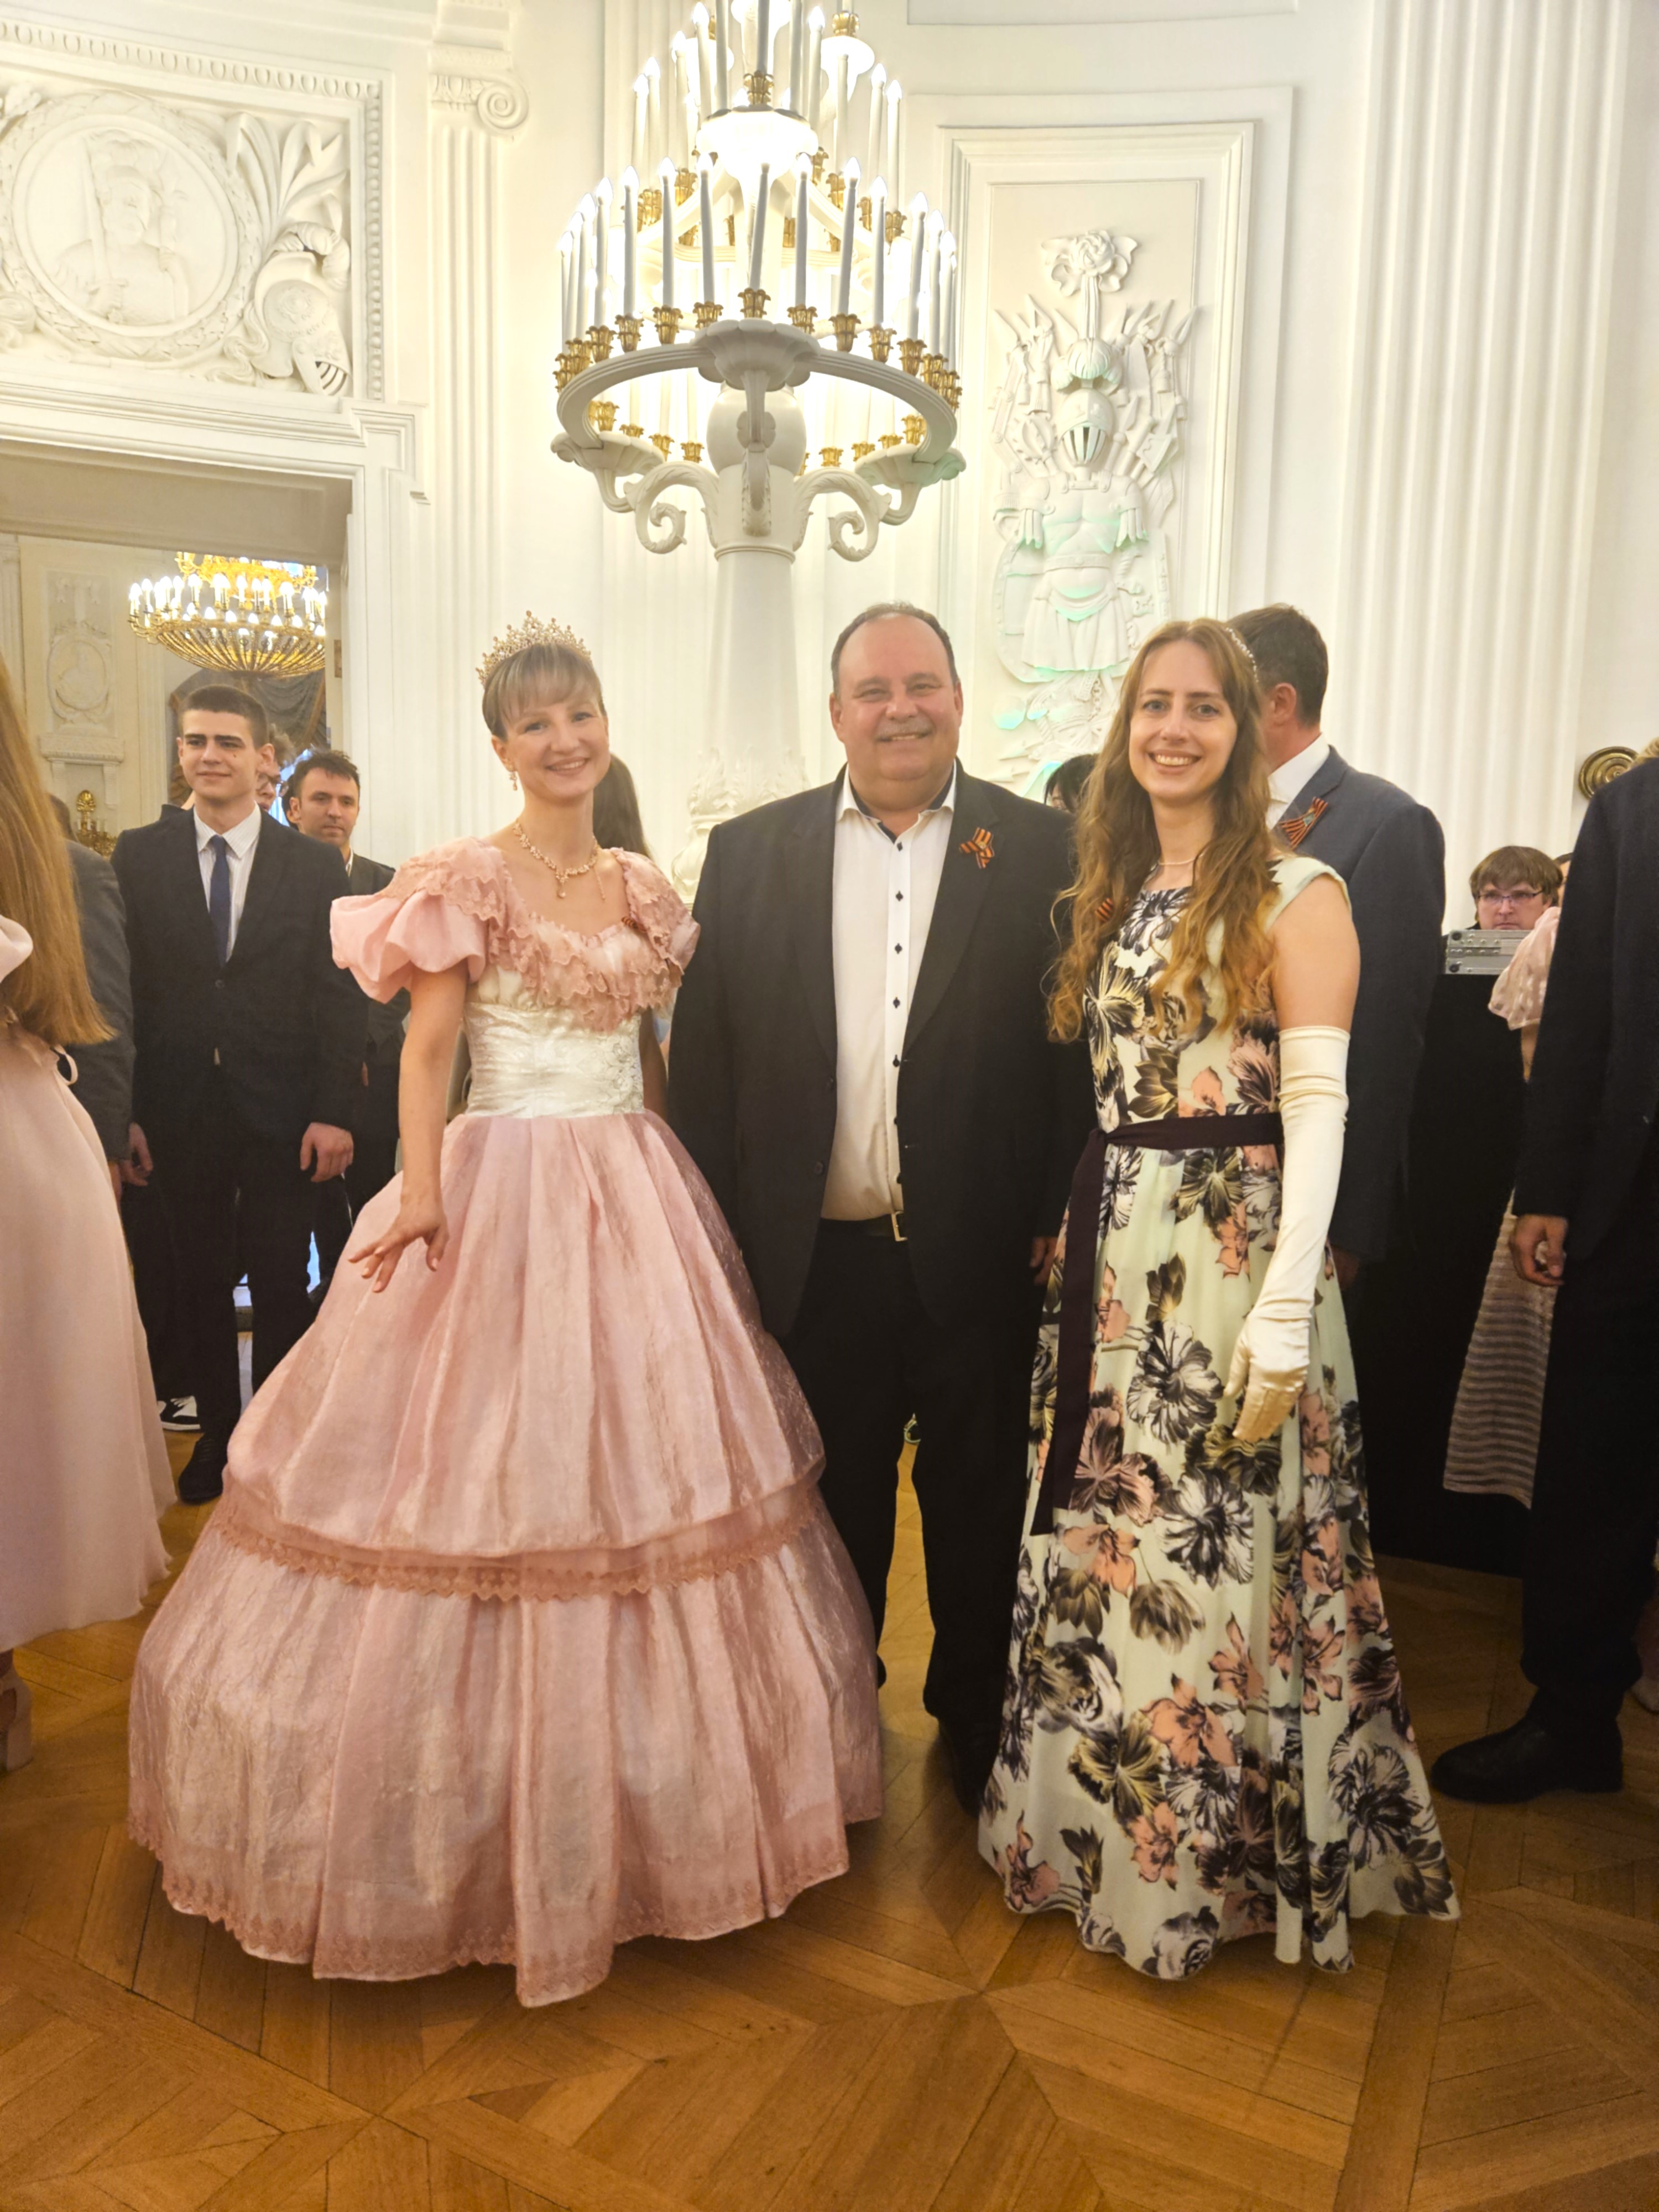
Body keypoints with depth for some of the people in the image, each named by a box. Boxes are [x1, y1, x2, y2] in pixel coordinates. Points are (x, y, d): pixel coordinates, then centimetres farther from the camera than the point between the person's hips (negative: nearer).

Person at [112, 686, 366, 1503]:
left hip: (280, 1110, -1)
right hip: (180, 1111, 1)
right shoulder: (138, 857, 3)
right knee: (202, 1282, 12)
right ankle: (217, 1432, 28)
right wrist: (125, 1110, -6)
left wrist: (333, 1113, -9)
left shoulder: (315, 866, 1)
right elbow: (124, 990, 1)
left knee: (282, 1286, 6)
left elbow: (338, 997, -2)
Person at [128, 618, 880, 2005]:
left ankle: (642, 1781, 29)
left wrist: (683, 1184, 12)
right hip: (506, 1190, -5)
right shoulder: (468, 879, -4)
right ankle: (495, 1806, 18)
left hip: (638, 1194, 6)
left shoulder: (643, 889, 12)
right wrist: (421, 1196, -20)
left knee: (642, 1456, 11)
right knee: (500, 1457, -1)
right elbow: (427, 1045, -9)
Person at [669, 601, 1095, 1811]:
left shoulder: (1044, 849, -1)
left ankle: (978, 1719, 39)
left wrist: (1062, 1217, -8)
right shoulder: (750, 851, 4)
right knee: (830, 1505, 18)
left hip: (982, 1255, -1)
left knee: (981, 1506, 16)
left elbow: (1082, 1047, -2)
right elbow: (704, 1054, 2)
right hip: (816, 1257, 1)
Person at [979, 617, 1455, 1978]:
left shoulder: (1296, 894, -6)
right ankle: (1109, 1822, 34)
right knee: (1101, 1548, 14)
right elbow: (1105, 1097, 12)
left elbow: (1317, 1108, -11)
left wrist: (1285, 1316, -17)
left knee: (1220, 1559, 4)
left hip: (1236, 1255, -6)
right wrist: (1084, 1247, 6)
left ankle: (1227, 1850, 26)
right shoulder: (1112, 895, 13)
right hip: (1110, 1262, 6)